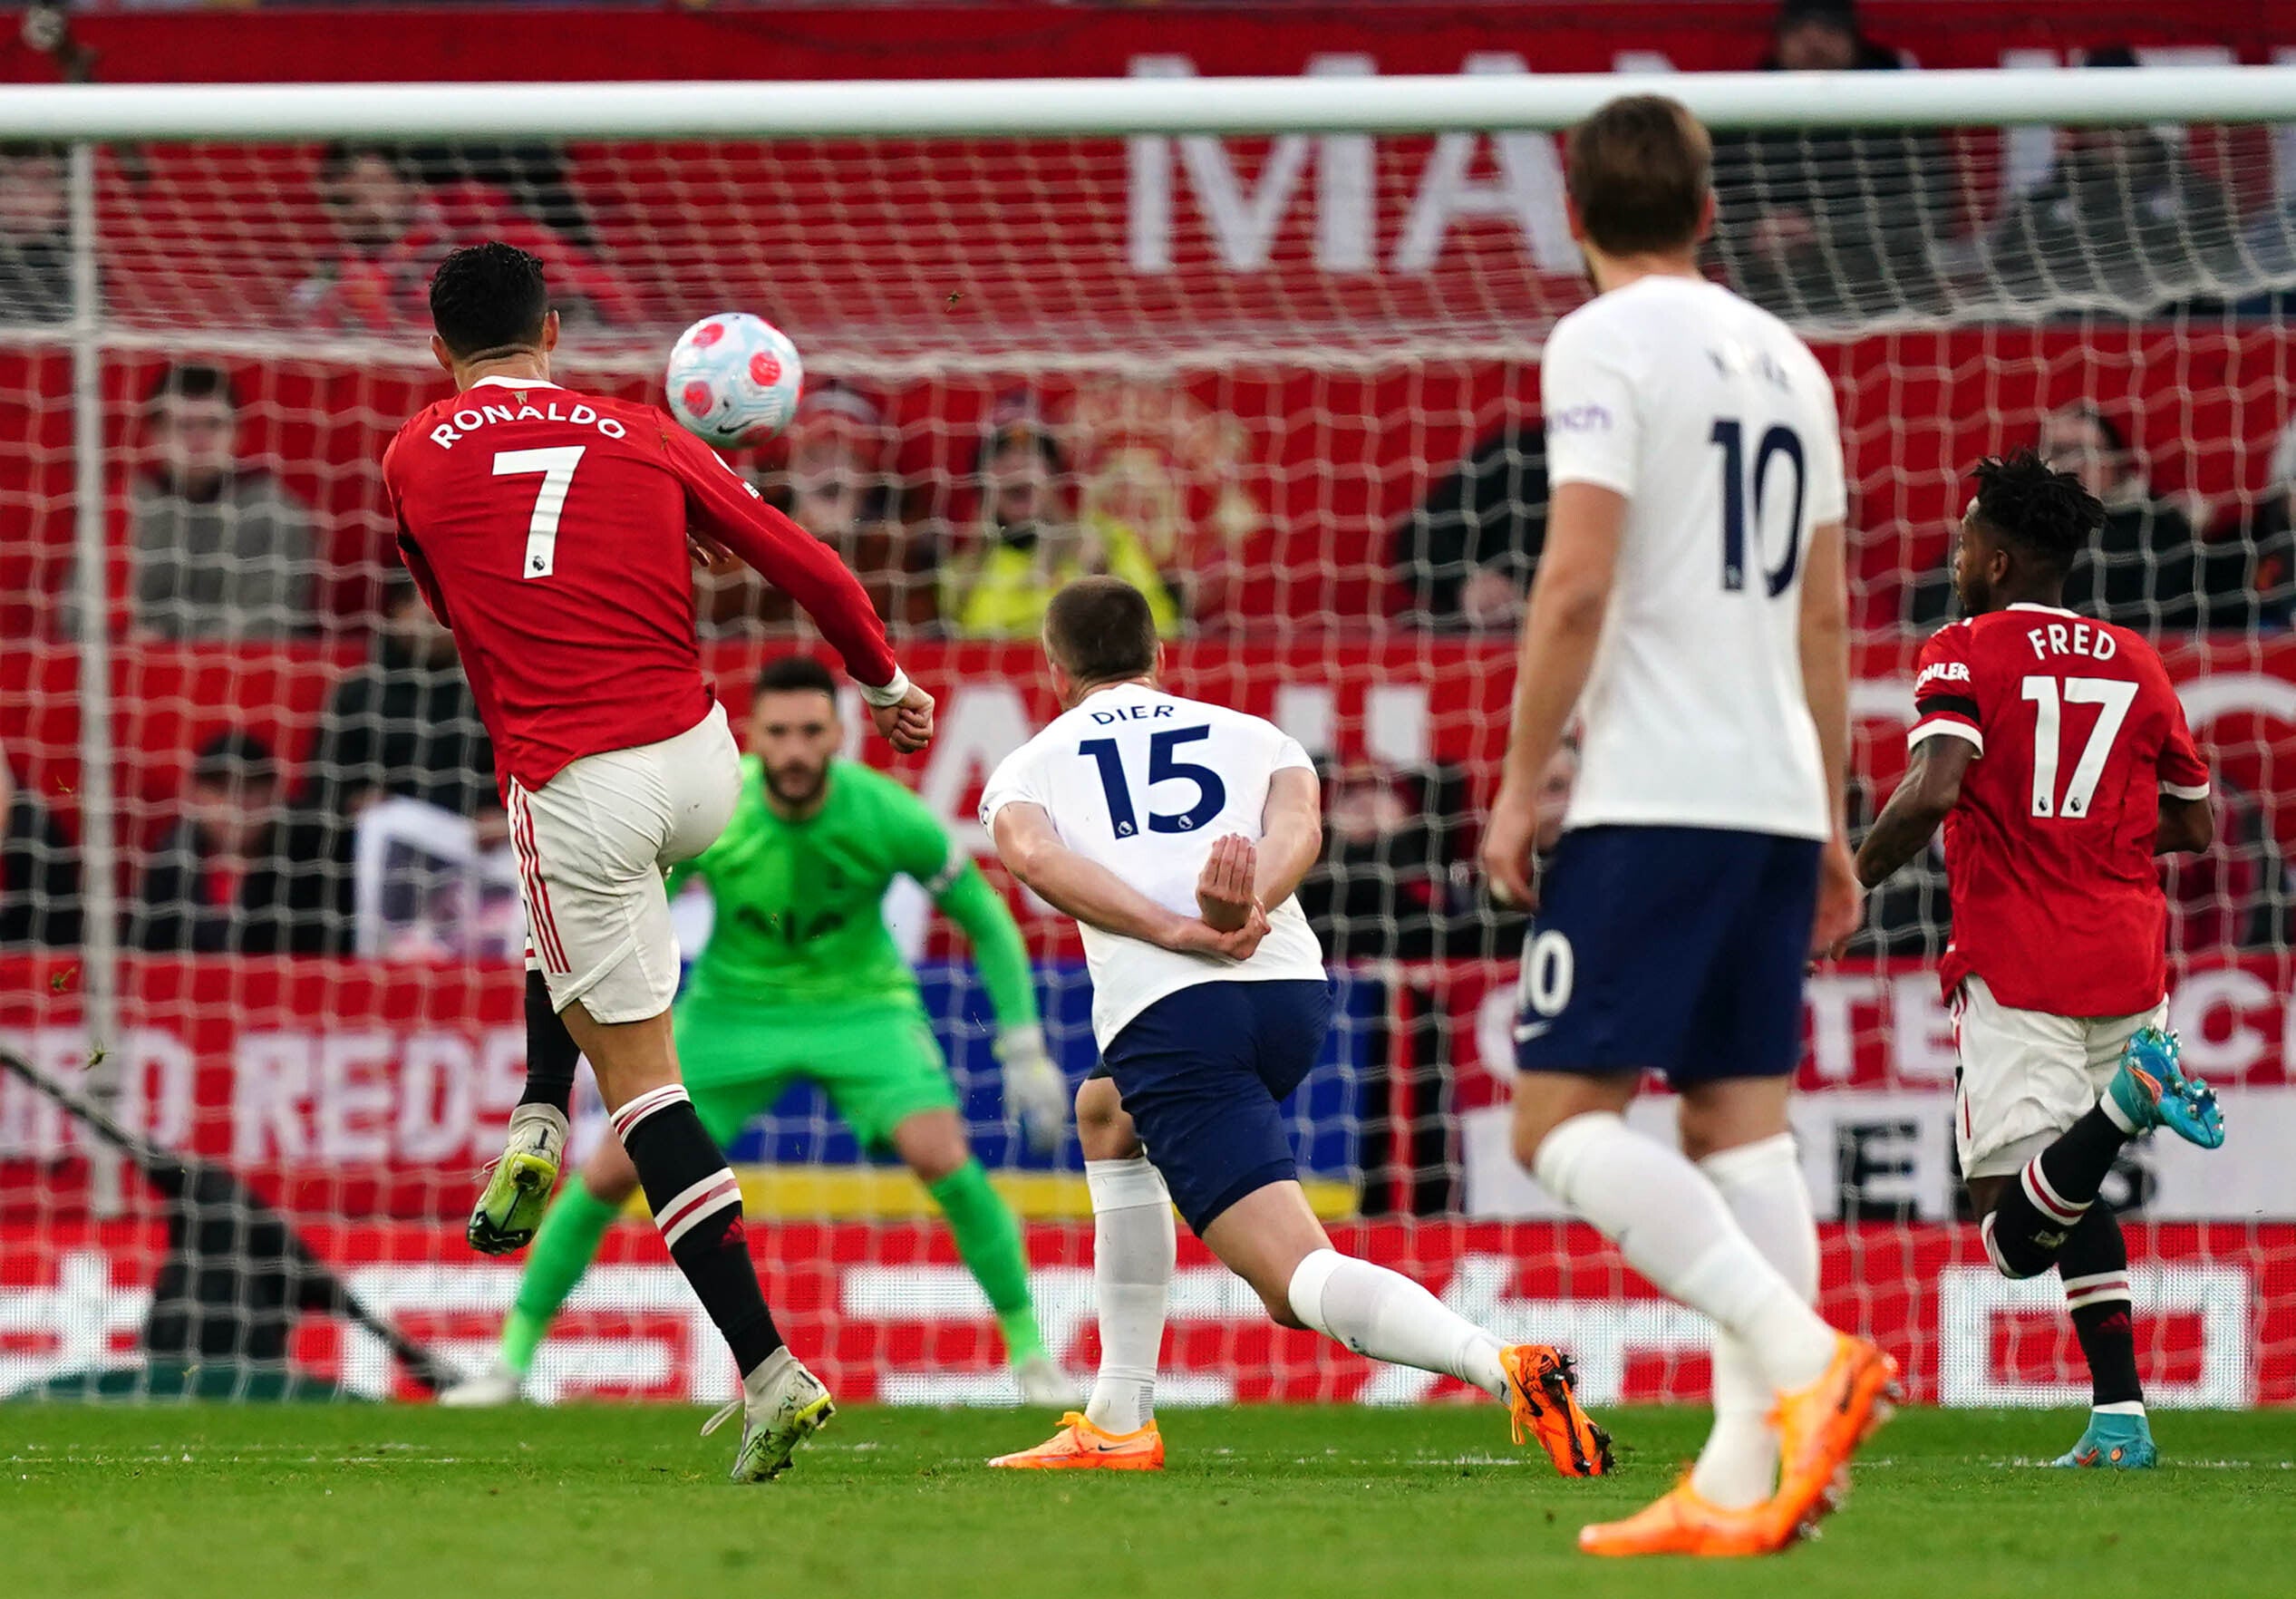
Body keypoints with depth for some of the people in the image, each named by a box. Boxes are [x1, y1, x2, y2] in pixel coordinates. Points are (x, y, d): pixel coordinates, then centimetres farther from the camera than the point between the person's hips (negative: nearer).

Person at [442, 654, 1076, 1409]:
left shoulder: (886, 816, -23)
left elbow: (988, 923, -10)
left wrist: (1025, 1050, -12)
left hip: (861, 1005, -1)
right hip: (734, 1003, 1)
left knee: (943, 1157, -23)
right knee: (612, 1171, -7)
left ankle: (1030, 1353, -5)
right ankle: (513, 1356, 10)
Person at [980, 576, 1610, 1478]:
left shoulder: (1026, 769, 22)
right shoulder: (1252, 736, 29)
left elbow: (1032, 854, -3)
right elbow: (1298, 824, 4)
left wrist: (1179, 932, -11)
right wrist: (1247, 909, -13)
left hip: (1168, 1012, -5)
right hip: (1294, 991, 5)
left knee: (1302, 1282, -15)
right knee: (1106, 1115, 35)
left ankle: (1506, 1371, -43)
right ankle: (1119, 1421, 31)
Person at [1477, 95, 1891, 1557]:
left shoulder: (1604, 345, -6)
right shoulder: (1787, 360, 16)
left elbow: (1579, 579, -15)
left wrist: (1519, 785, -8)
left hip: (1652, 799, -7)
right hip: (1776, 795, 7)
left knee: (1564, 1113, -7)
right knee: (1743, 1120, 5)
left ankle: (1802, 1355, -23)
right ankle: (1744, 1478, -2)